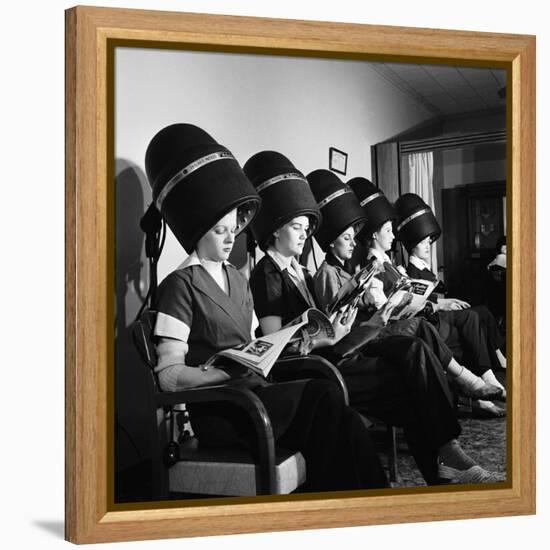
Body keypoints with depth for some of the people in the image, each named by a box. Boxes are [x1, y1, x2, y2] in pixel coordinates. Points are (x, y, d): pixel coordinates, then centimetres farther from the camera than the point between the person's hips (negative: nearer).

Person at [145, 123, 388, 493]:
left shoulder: (238, 280, 21)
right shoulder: (181, 286, -4)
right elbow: (169, 375, -11)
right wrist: (234, 374, -22)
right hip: (218, 413, -7)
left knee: (347, 426, -19)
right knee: (325, 394, -26)